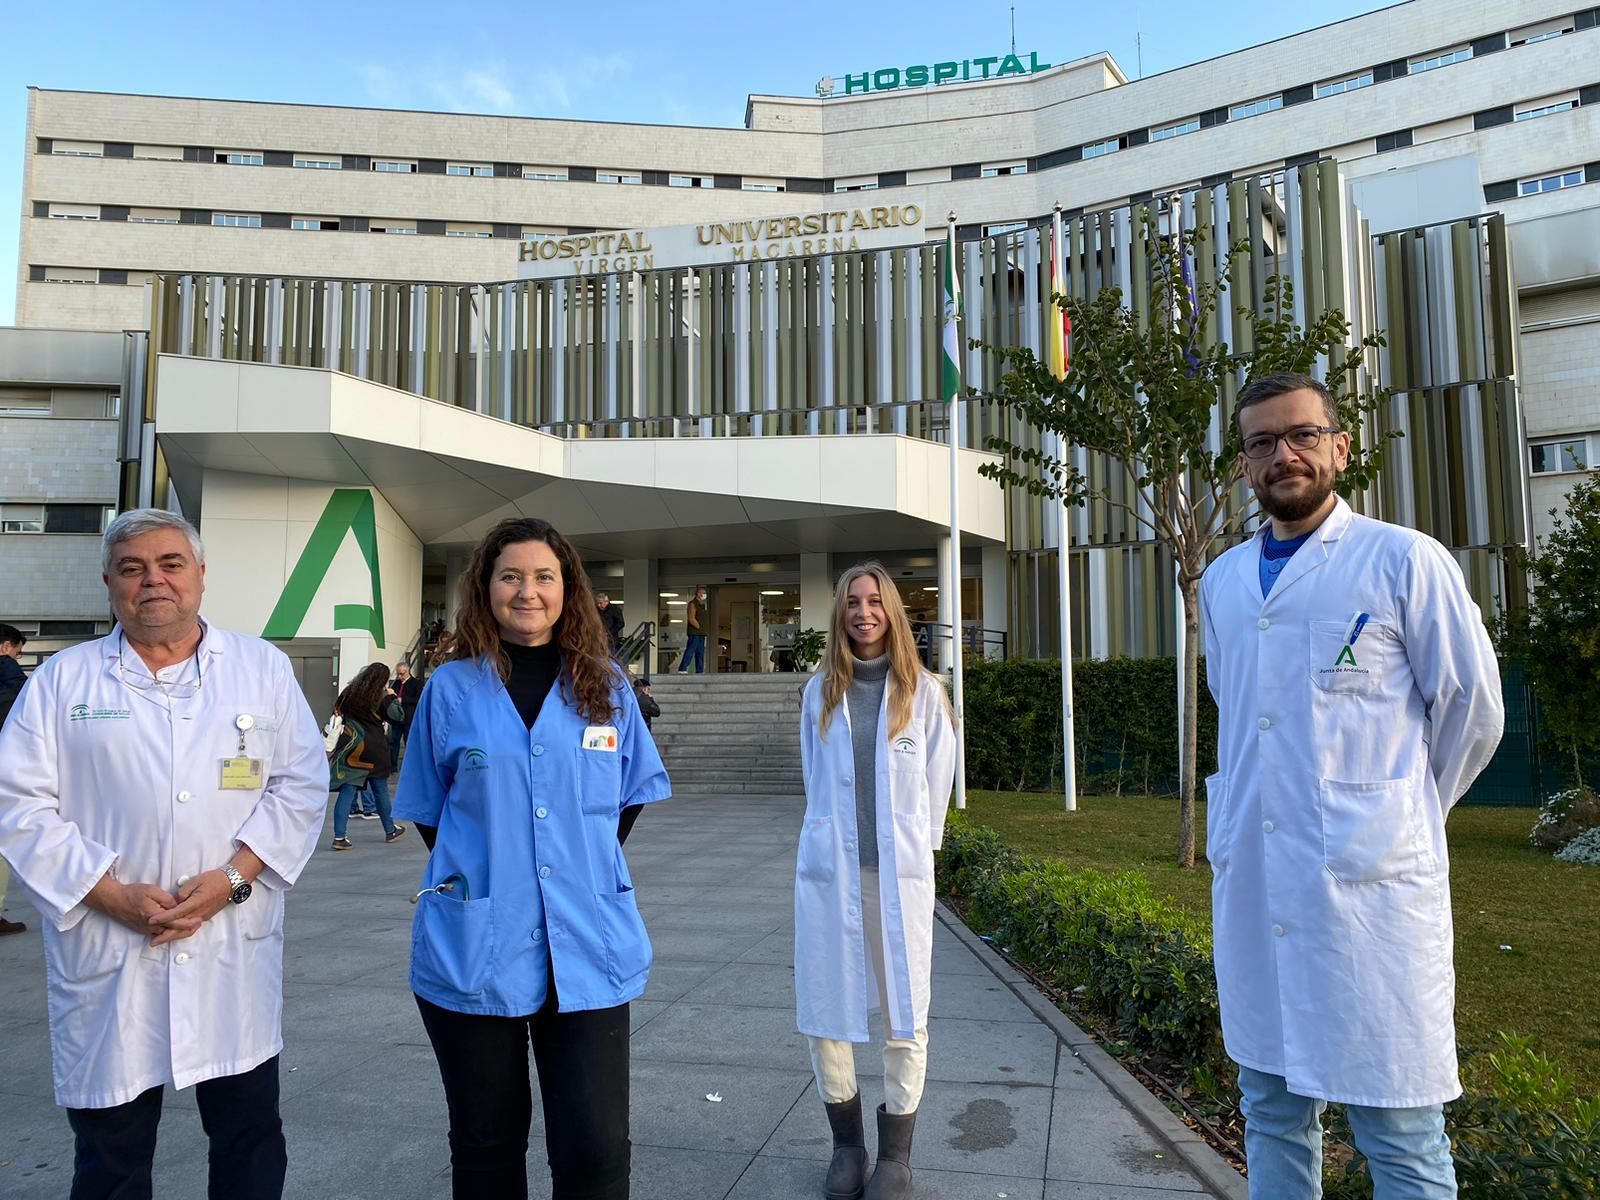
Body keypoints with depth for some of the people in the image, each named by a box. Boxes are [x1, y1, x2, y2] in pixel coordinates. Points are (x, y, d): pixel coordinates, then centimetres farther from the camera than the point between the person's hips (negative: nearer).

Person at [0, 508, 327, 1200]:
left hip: (235, 955, 0)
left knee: (250, 1142, 11)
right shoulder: (61, 681, 5)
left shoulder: (263, 667, 6)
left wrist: (232, 878, -11)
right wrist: (115, 897, -11)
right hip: (106, 961, 0)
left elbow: (300, 786, 2)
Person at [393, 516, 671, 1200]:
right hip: (473, 951, 0)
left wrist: (587, 871, 7)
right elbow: (428, 813, 10)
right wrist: (485, 879, 4)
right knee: (486, 1144, 16)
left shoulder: (606, 688, 4)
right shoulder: (451, 689, 1)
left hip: (588, 949, 0)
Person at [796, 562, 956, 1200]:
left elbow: (936, 781, 6)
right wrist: (836, 835, 11)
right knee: (825, 1008, 7)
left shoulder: (923, 692, 0)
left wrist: (911, 845, 7)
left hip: (900, 872, -2)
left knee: (904, 1015, 4)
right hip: (828, 869, 2)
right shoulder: (820, 690, 5)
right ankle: (847, 1145, 25)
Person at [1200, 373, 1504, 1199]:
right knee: (1271, 1110, 16)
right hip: (1252, 887, 5)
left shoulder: (1404, 560, -4)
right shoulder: (1221, 581, 11)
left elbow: (1472, 705, 1)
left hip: (1372, 885, -5)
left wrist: (1403, 813, 9)